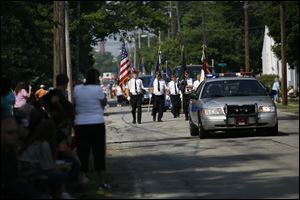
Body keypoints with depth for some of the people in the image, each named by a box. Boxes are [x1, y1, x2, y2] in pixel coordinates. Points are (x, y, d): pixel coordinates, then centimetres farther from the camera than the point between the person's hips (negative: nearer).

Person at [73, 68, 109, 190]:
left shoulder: (77, 89, 1)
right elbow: (103, 103, 1)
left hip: (80, 124, 2)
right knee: (99, 151, 5)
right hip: (97, 123, -2)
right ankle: (102, 180, 7)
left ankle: (83, 177, 7)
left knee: (82, 151, 8)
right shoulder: (97, 89, -10)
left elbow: (74, 104, 7)